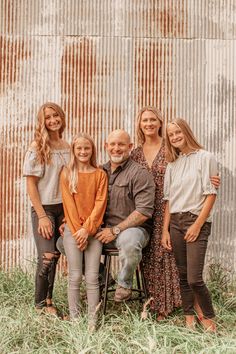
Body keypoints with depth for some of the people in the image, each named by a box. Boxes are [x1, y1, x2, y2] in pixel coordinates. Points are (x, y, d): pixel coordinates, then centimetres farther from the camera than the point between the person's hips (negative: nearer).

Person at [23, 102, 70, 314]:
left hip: (64, 208, 5)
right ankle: (41, 302, 13)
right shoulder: (37, 148, -7)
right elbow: (31, 185, -9)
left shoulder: (67, 148, 7)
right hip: (44, 208, -4)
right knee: (47, 257, -7)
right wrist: (42, 216, -13)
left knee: (55, 255, 9)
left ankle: (48, 298, 25)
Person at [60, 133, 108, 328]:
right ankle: (74, 319, 10)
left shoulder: (100, 174, 6)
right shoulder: (67, 174, 5)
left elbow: (100, 203, -1)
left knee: (92, 278, -1)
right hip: (72, 230, 0)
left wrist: (87, 229, -10)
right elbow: (68, 204, -1)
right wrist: (77, 231, -8)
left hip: (93, 230, 0)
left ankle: (92, 322, 5)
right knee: (75, 277, 0)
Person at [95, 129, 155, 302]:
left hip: (133, 228, -6)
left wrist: (115, 230, -18)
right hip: (103, 229, 6)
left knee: (129, 242, -40)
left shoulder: (139, 173, -6)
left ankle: (124, 284, -7)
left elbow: (144, 212, -15)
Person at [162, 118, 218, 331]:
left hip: (197, 221, -5)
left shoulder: (205, 158, -2)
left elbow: (211, 194, -6)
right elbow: (169, 199, 12)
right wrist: (165, 230, 6)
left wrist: (197, 225, -12)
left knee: (194, 279, -9)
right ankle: (189, 317, 20)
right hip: (175, 222, 5)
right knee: (183, 276, 8)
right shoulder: (172, 164, 13)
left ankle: (208, 316, 13)